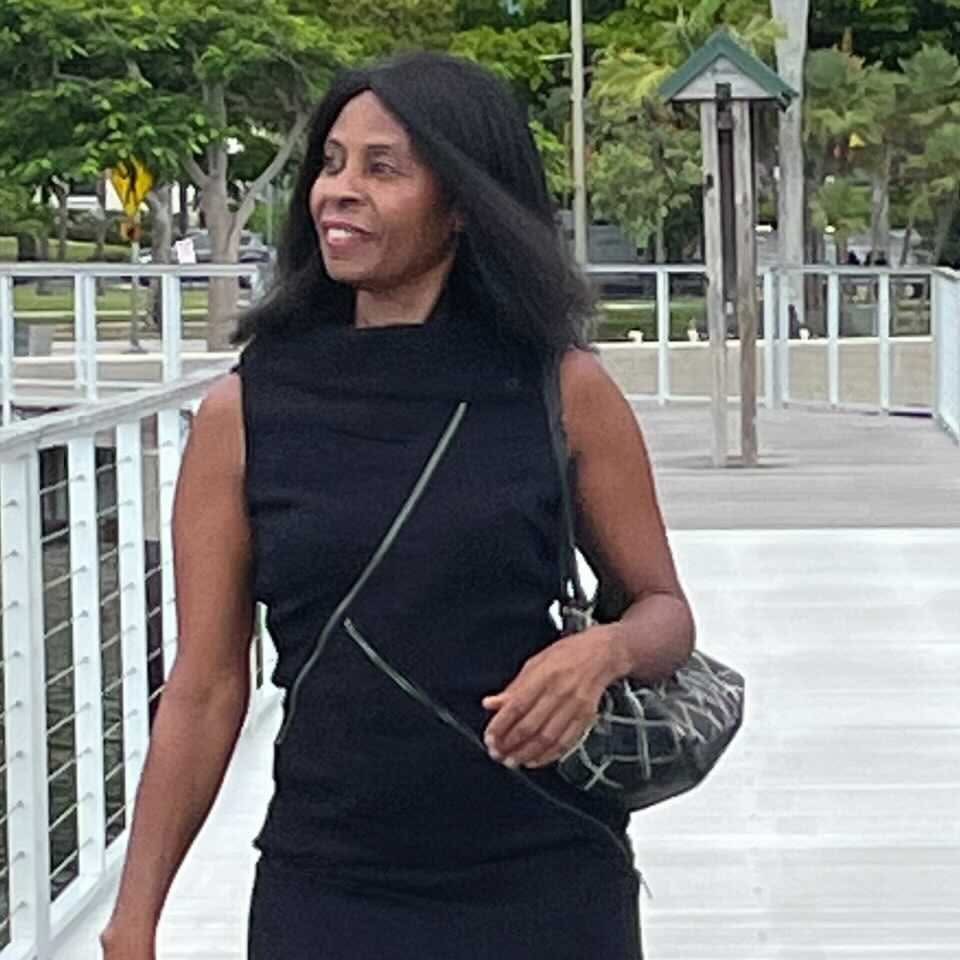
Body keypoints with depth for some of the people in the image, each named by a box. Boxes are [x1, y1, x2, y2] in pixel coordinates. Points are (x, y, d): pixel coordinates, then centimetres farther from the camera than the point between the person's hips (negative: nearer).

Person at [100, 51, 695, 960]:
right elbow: (205, 690, 0)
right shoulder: (243, 413, -3)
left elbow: (665, 611, 6)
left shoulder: (564, 390, -4)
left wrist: (602, 650, -17)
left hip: (545, 887, 0)